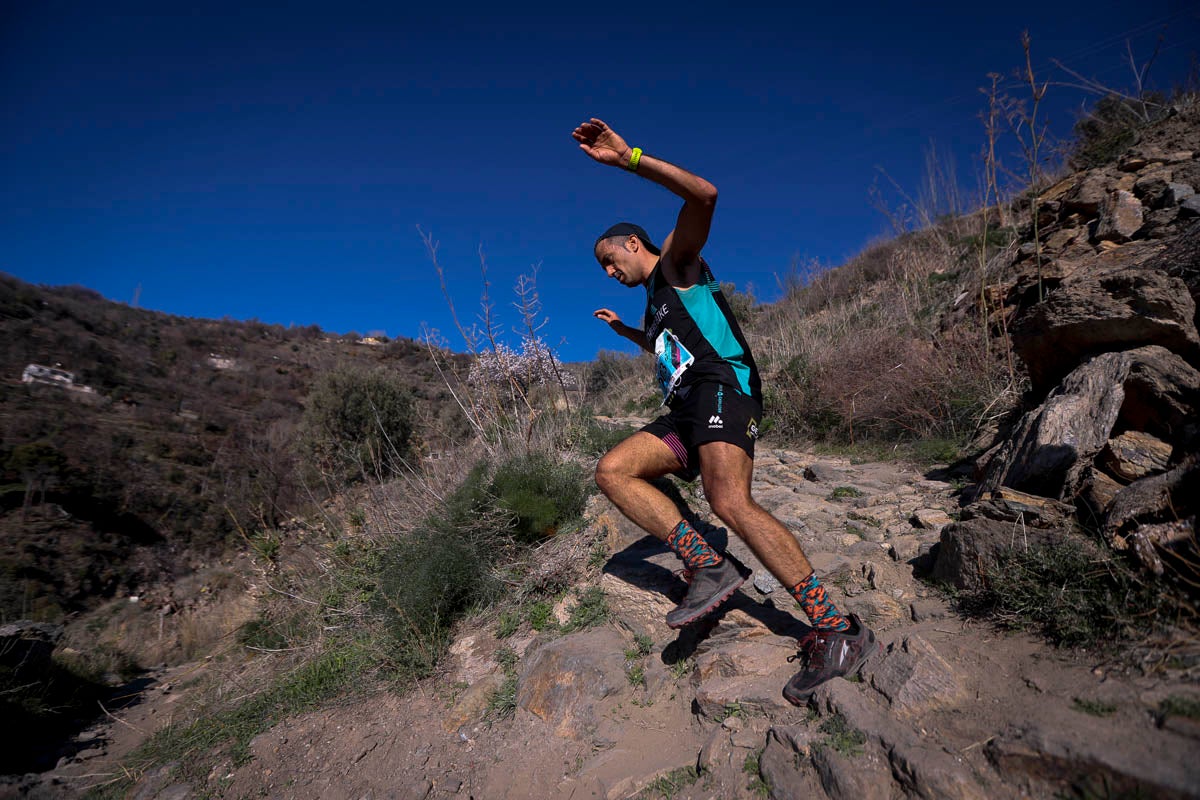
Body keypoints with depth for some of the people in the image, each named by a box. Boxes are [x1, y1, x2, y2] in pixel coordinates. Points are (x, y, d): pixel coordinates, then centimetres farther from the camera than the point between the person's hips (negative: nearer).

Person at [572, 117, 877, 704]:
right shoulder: (655, 300, 33)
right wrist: (622, 329, 54)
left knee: (729, 502, -31)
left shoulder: (677, 261, 9)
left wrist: (628, 159, -19)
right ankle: (708, 567, -16)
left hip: (722, 388, -9)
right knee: (612, 471, -8)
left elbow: (704, 195, -13)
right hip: (686, 411, 9)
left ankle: (836, 632, -25)